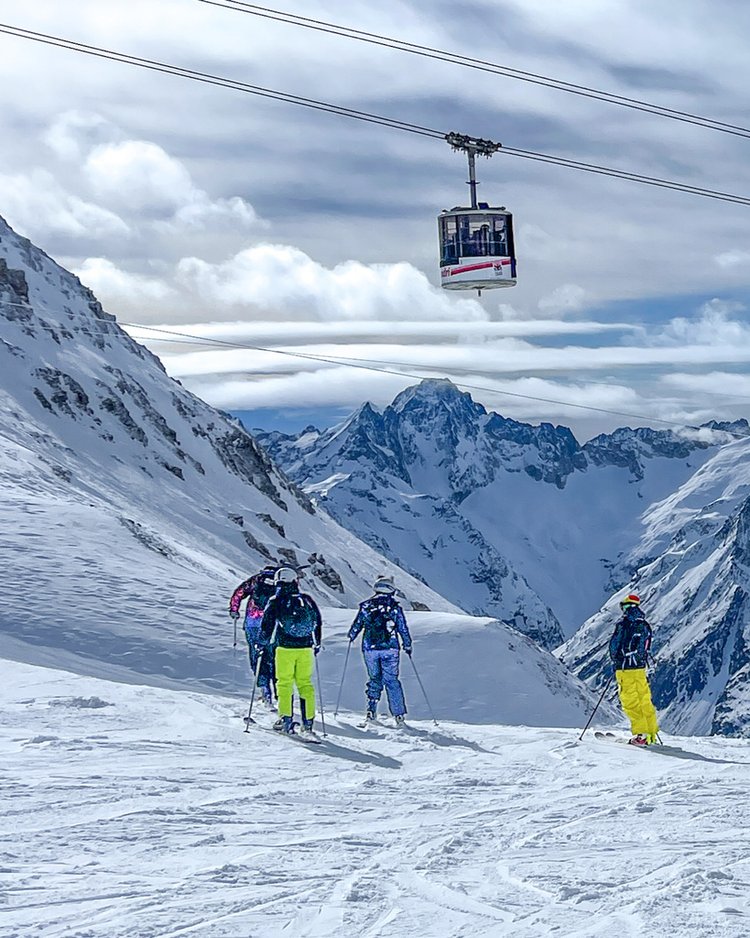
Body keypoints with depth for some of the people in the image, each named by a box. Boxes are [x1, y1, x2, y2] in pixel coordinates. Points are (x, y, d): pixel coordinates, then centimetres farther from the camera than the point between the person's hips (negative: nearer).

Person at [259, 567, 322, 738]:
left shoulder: (276, 601, -3)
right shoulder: (307, 600, 7)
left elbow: (267, 624, -4)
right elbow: (318, 623, 14)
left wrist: (263, 642, 11)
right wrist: (317, 644, 26)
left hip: (285, 648, -3)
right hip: (305, 648, 3)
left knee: (284, 683, 6)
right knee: (305, 684, 7)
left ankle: (285, 719, -1)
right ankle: (308, 722, 1)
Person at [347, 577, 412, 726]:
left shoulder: (366, 606, 2)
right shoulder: (395, 607, -1)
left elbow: (357, 625, 9)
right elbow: (403, 629, 3)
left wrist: (351, 636, 30)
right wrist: (407, 646, 15)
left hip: (369, 648, 1)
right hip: (389, 648, -1)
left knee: (374, 678, 16)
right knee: (392, 680, 4)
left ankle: (371, 709, 2)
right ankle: (399, 714, -1)